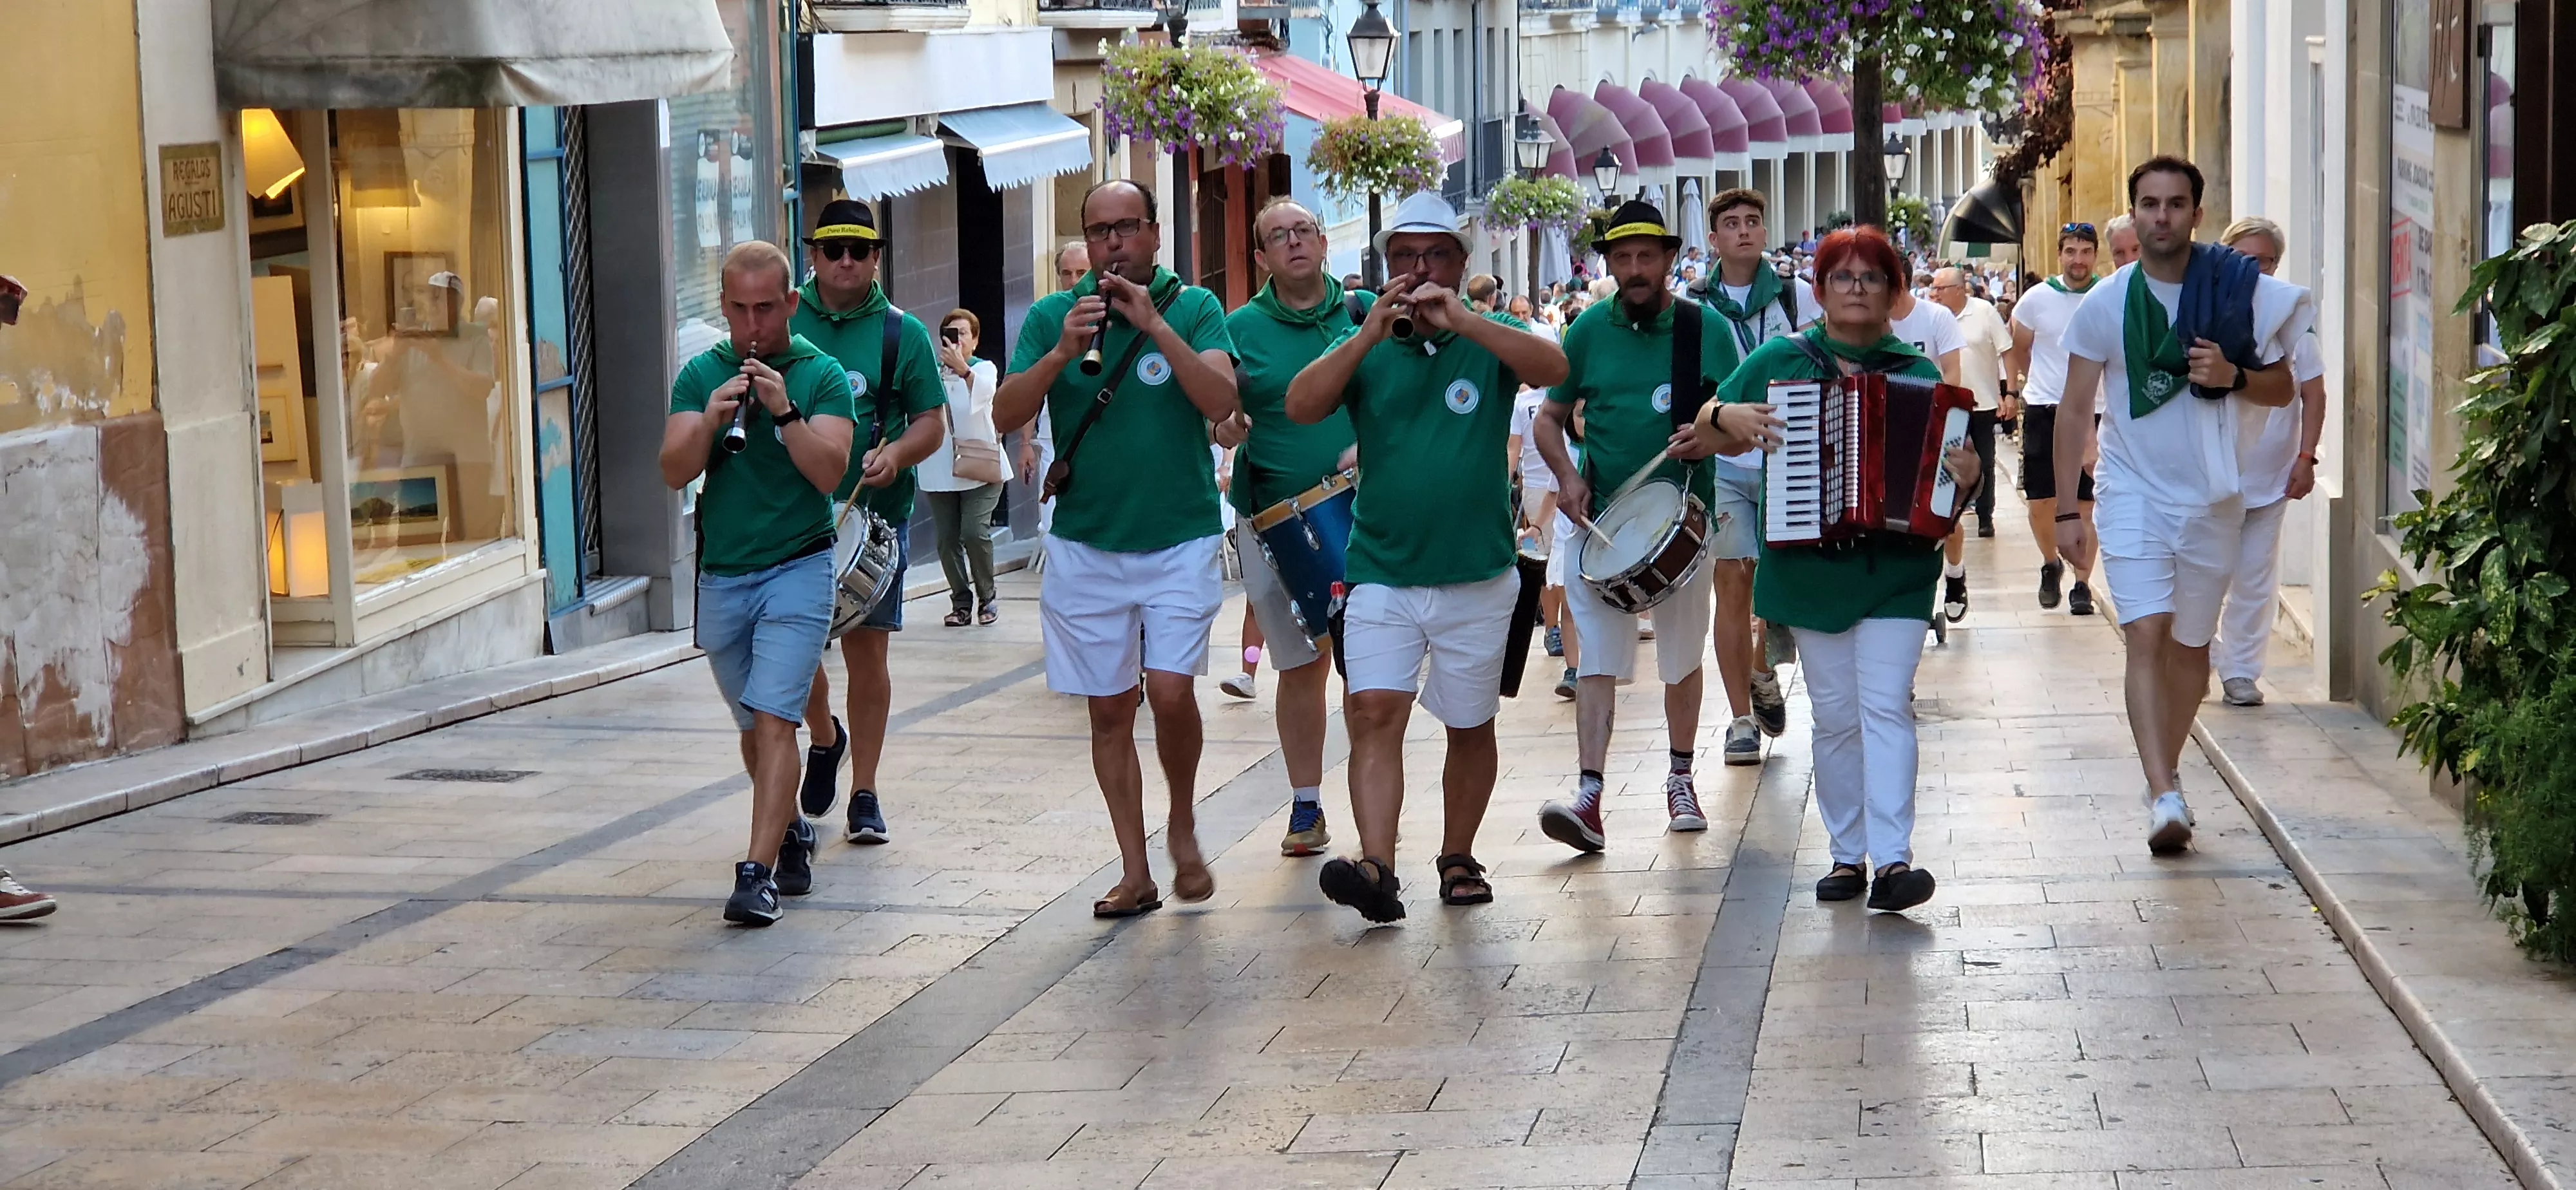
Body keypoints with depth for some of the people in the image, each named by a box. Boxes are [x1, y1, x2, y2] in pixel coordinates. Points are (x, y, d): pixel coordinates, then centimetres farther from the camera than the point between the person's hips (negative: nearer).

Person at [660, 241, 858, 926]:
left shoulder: (821, 375, -3)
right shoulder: (700, 375, 5)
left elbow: (830, 472, -14)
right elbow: (674, 472, -4)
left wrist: (784, 411, -24)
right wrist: (710, 420, -21)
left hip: (797, 569, -4)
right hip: (720, 578, 4)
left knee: (773, 721, -16)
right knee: (752, 726, 16)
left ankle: (757, 872, -21)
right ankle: (790, 830, 38)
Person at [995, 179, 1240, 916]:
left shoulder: (1192, 307, 0)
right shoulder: (1053, 316, 4)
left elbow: (1222, 402, -14)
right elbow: (1005, 415, -4)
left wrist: (1154, 324, -21)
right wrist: (1062, 353, -19)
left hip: (1179, 542, -2)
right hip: (1085, 545, 2)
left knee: (1171, 691, -14)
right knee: (1110, 711, 5)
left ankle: (1182, 824, 12)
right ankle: (1135, 873, 13)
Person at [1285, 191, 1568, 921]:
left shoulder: (1488, 341, 2)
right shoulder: (1365, 349, 6)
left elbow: (1553, 368, -18)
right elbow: (1300, 407, -9)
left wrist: (1459, 321, -28)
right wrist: (1369, 335, -20)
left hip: (1478, 578, 0)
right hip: (1380, 575, 0)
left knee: (1470, 725, 11)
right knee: (1374, 715, -15)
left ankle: (1458, 858, 27)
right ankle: (1376, 870, -22)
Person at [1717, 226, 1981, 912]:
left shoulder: (1918, 373, 7)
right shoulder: (1780, 361, 7)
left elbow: (1947, 460, 6)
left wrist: (1966, 476, -17)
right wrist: (1731, 419, -12)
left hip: (1896, 567, -1)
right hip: (1809, 565, 1)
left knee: (1886, 706, -11)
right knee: (1835, 714, 5)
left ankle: (1892, 860, -16)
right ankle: (1847, 855, 12)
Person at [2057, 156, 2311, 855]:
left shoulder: (2239, 294, -2)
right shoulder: (2105, 304, -2)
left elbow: (2284, 388, 6)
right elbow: (2076, 409, 3)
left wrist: (2233, 377, -16)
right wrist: (2065, 508, 0)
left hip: (2212, 498, 2)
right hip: (2133, 492, -1)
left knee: (2191, 645, 13)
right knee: (2146, 637, -16)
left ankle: (2166, 773, 31)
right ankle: (2165, 796, -23)